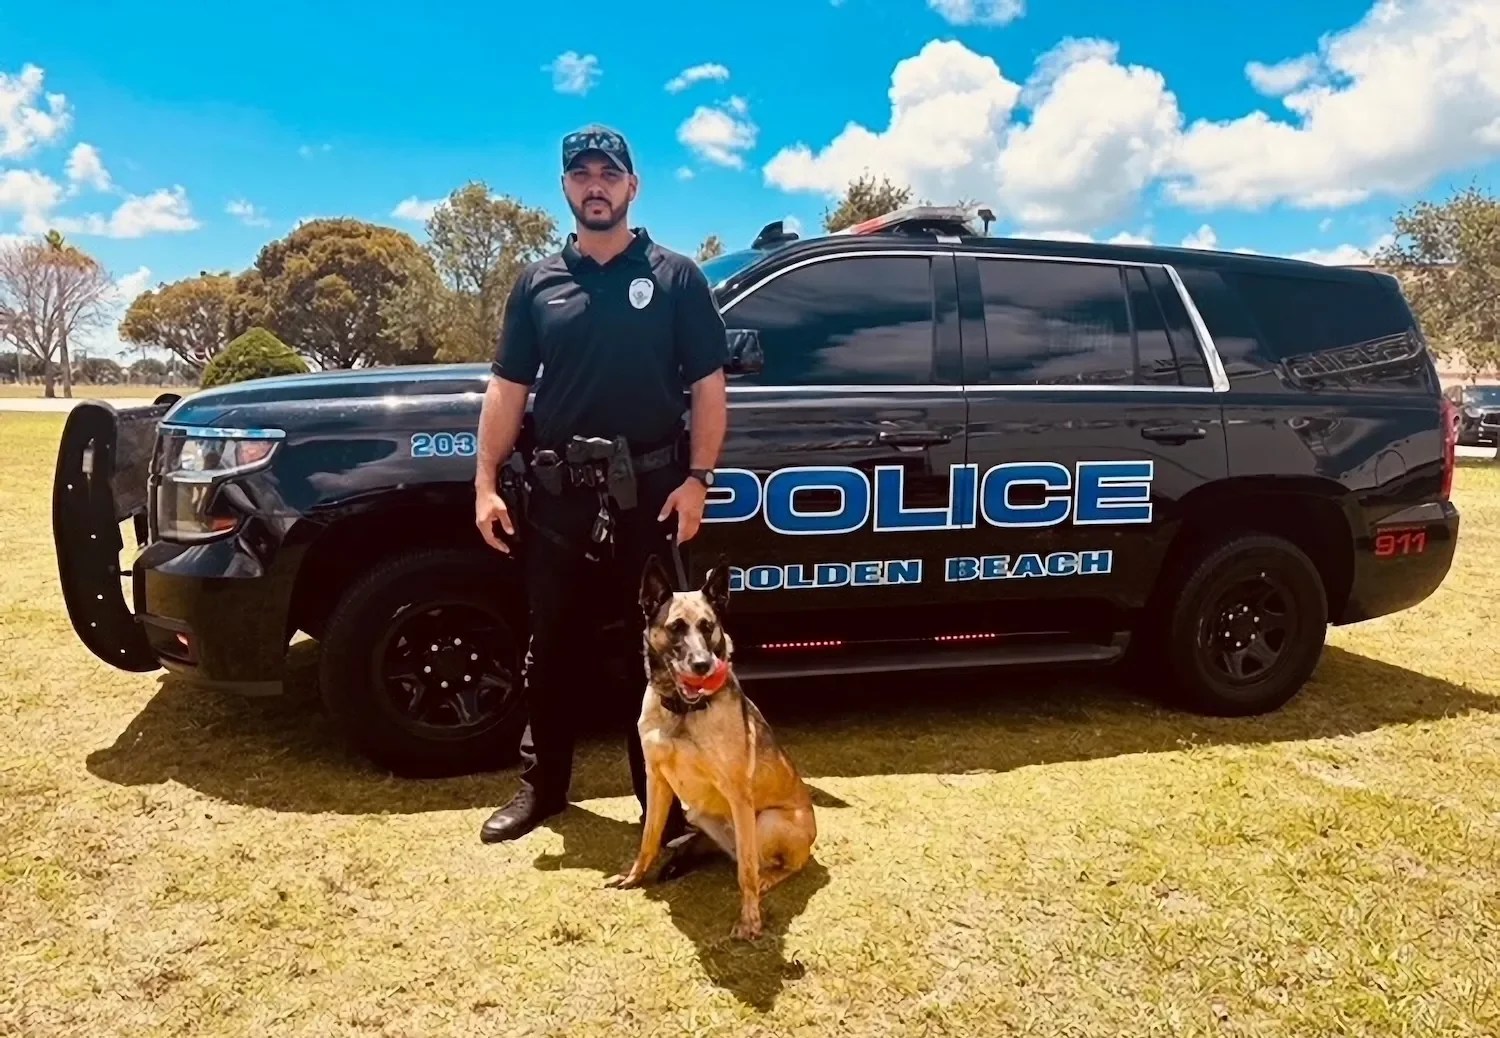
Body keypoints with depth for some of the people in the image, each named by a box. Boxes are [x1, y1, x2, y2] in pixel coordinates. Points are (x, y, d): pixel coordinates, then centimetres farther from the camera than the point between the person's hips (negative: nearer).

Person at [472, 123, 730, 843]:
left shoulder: (675, 277, 3)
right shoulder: (539, 282, 11)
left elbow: (707, 387, 0)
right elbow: (508, 388, 9)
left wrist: (696, 479, -10)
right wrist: (486, 483, 1)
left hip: (649, 489, -3)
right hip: (556, 492, 3)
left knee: (647, 650, 4)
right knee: (552, 646, 12)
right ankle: (542, 785, 27)